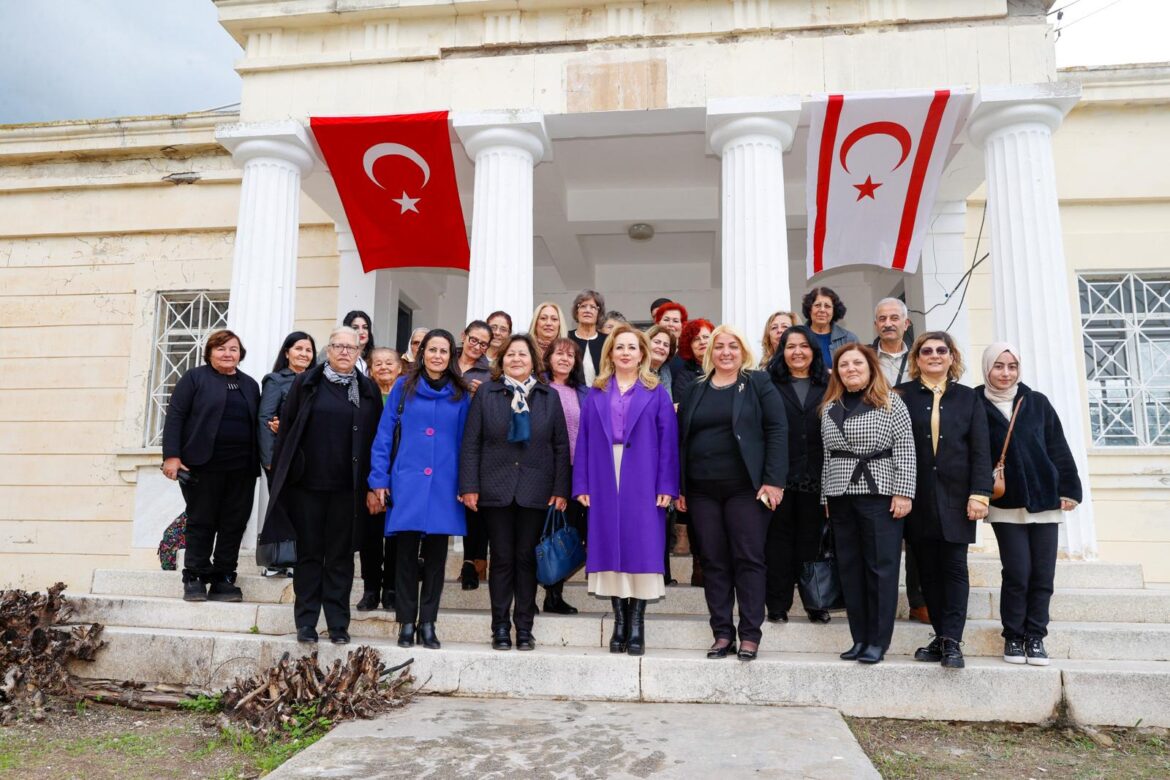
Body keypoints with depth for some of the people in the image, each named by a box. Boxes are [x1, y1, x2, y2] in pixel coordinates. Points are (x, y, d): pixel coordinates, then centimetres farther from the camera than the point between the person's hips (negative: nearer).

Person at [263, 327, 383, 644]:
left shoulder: (368, 390, 7)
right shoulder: (306, 383, 6)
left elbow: (375, 438, 4)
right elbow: (287, 428, 6)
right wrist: (281, 474, 1)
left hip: (348, 487, 0)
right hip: (307, 483, 0)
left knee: (341, 556, 6)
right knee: (309, 553, 7)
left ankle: (338, 624, 14)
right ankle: (306, 622, 16)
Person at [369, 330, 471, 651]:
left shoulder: (460, 395, 8)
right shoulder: (403, 388, 5)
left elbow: (465, 441, 8)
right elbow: (384, 435, 4)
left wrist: (466, 485, 1)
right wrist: (379, 479, -2)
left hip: (444, 487, 1)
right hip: (408, 484, -1)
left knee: (436, 556, 6)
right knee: (406, 553, 2)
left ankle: (427, 624, 15)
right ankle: (406, 624, 13)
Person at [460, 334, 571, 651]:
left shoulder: (549, 396, 8)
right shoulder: (486, 393, 6)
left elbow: (561, 446, 6)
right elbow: (471, 443, 2)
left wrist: (561, 489, -1)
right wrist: (469, 486, -6)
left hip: (535, 490, 1)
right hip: (496, 489, 0)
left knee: (526, 558, 6)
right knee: (502, 559, 4)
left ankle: (524, 628, 16)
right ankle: (500, 627, 14)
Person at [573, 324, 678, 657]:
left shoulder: (656, 393, 7)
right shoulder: (596, 394, 12)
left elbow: (668, 441, 1)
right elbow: (584, 440, 8)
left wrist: (666, 486, -8)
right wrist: (582, 485, -1)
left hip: (643, 484, -2)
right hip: (604, 483, 2)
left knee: (640, 547, -2)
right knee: (610, 547, 3)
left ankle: (636, 623, 7)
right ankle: (619, 621, 12)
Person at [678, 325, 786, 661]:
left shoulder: (758, 384, 3)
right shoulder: (695, 390, 13)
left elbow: (777, 430, -5)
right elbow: (681, 438, 12)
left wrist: (773, 480, -13)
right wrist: (680, 486, 6)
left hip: (746, 487, -3)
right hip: (702, 491, 4)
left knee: (749, 559, 0)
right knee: (714, 561, 6)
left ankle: (750, 634, 9)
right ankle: (722, 633, 15)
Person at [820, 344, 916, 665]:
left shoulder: (890, 402, -1)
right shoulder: (829, 407, 12)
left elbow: (905, 450, -5)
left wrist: (903, 493, -12)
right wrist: (826, 496, 12)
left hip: (880, 494, -4)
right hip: (841, 496, 5)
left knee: (881, 567, -1)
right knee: (849, 569, 7)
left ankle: (878, 641, 7)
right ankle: (859, 638, 16)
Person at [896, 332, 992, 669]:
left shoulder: (968, 398, 9)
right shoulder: (902, 395, 5)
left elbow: (980, 451, 4)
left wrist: (979, 494, -7)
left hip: (955, 498, 0)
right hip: (918, 499, 0)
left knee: (954, 568, -1)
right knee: (928, 571, 6)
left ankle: (951, 642, 0)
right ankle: (942, 637, 15)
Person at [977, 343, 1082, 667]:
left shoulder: (1037, 402, 7)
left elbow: (1058, 448, 7)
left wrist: (1069, 489, 3)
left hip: (1045, 500, 3)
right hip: (1006, 505, -2)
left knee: (1043, 575, 4)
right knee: (1017, 574, -4)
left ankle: (1035, 637, 17)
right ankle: (1013, 637, 13)